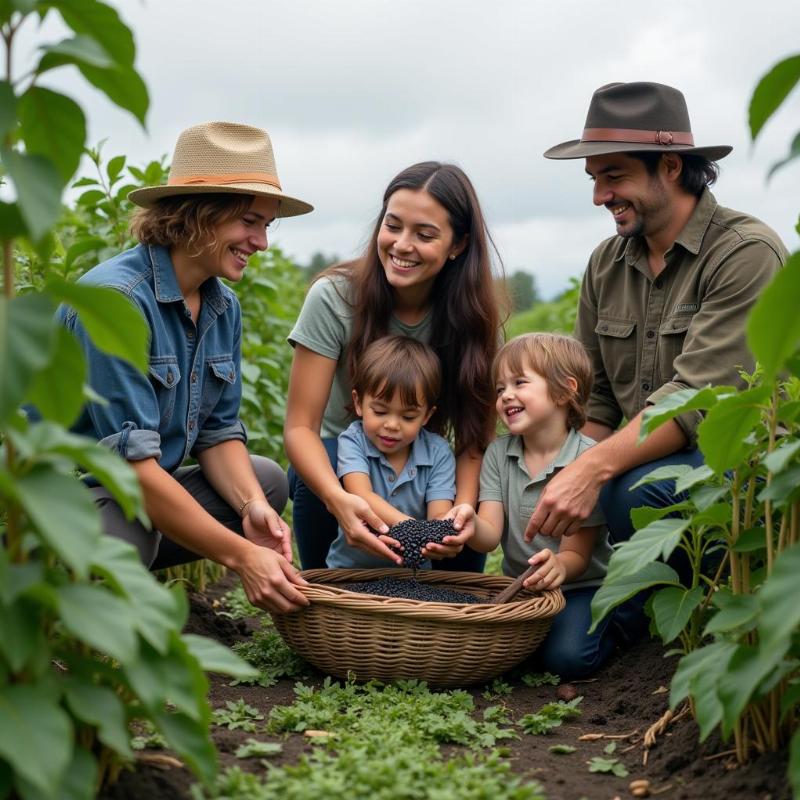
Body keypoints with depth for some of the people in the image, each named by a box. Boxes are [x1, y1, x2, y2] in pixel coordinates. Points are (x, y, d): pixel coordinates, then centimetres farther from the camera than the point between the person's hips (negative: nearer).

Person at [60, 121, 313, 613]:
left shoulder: (224, 308, 3)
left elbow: (220, 432, 6)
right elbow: (133, 459, -28)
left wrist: (252, 507, -16)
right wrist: (241, 556, -28)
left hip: (145, 492, 9)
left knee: (268, 481, 4)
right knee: (132, 529, -36)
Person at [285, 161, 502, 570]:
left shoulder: (471, 314, -12)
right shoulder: (333, 298, -19)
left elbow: (474, 431, -12)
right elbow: (300, 426, -21)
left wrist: (463, 510, -33)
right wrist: (338, 498, -41)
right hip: (333, 461, -2)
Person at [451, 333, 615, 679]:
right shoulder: (498, 453, 0)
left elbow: (576, 554, -15)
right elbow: (491, 535, -9)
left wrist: (558, 565, -40)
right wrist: (472, 527, -34)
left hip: (580, 586, -4)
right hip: (518, 585, 4)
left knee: (566, 656, -28)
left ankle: (611, 629, 6)